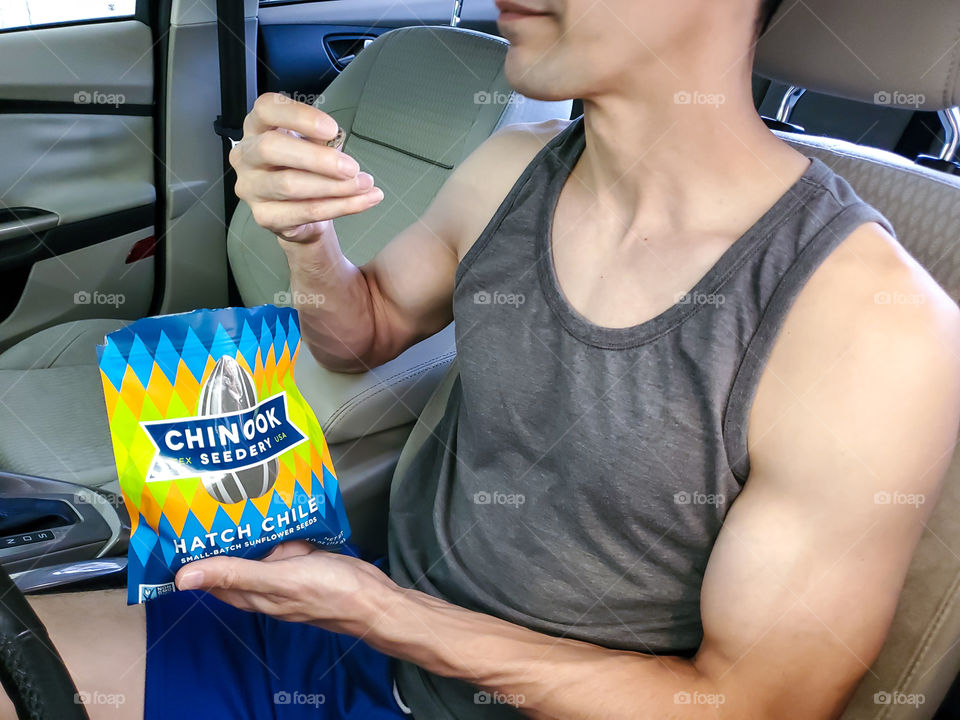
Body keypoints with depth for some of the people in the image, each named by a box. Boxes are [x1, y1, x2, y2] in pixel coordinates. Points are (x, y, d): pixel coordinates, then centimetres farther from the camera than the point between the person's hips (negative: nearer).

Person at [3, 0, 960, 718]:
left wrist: (379, 609, -23)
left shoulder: (876, 325, -23)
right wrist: (306, 234, -11)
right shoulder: (510, 171, -5)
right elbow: (368, 332, 13)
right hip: (357, 626, 5)